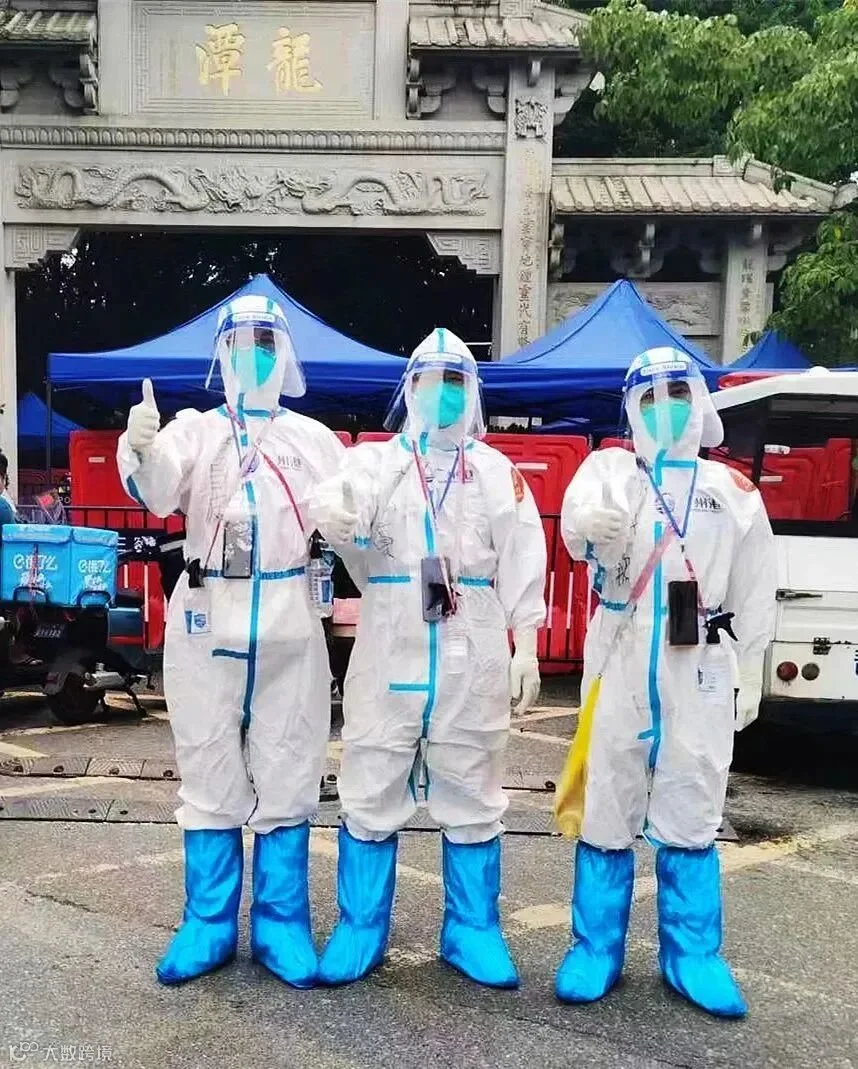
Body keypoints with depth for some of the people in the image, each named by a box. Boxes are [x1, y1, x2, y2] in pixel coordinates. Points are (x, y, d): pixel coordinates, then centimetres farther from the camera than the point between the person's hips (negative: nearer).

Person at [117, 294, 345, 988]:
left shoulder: (313, 438, 10)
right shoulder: (195, 429, 5)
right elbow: (157, 493, -13)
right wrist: (140, 448, -35)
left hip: (289, 628, 1)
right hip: (208, 623, 0)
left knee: (286, 779, 7)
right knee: (211, 778, 8)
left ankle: (282, 928, 19)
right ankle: (209, 926, 20)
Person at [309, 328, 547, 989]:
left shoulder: (498, 472, 10)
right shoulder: (375, 459, 7)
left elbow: (522, 565, 7)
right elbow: (342, 524, -13)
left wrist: (525, 648, 1)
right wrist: (339, 516, -37)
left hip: (473, 655, 1)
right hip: (390, 650, 0)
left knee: (470, 796, 8)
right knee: (371, 792, 5)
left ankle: (473, 932, 20)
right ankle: (360, 931, 18)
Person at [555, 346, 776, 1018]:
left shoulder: (734, 491, 9)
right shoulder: (610, 469, 4)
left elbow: (753, 590, 11)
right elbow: (581, 529, -17)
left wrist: (750, 670, 9)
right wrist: (597, 521, -39)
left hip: (699, 674, 1)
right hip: (620, 668, -1)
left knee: (691, 817, 8)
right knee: (607, 811, 6)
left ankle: (693, 957, 20)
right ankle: (596, 950, 19)